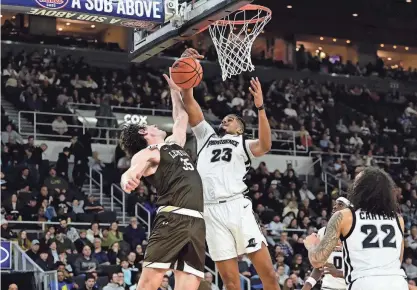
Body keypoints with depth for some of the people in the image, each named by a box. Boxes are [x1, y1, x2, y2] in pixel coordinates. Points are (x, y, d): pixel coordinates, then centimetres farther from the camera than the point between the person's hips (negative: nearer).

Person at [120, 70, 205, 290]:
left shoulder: (173, 143, 29)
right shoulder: (147, 152, 4)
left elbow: (181, 118, 46)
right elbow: (137, 165, -19)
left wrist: (175, 90, 47)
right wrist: (129, 175, -41)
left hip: (196, 222, 7)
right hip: (172, 218, -7)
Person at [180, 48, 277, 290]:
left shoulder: (243, 143, 15)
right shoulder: (207, 135, 24)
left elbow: (265, 145, -8)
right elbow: (189, 102, 17)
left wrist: (260, 107, -17)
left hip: (237, 206, -2)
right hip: (211, 211, 2)